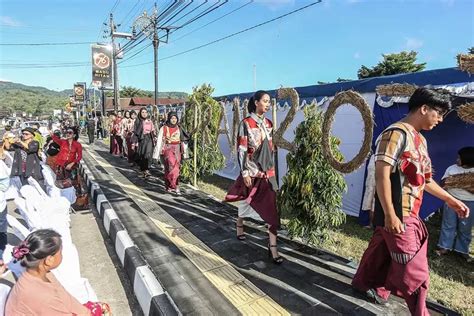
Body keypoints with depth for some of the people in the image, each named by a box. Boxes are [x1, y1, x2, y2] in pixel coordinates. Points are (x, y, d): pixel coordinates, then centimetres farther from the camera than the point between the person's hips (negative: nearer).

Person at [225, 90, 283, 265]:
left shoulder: (268, 124, 9)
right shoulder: (246, 123, -8)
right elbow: (241, 149, -11)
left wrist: (272, 168, 15)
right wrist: (245, 172, -15)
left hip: (268, 171, 4)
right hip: (252, 171, -4)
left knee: (272, 209, -2)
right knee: (246, 202, 16)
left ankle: (273, 247, 2)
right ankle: (239, 225, 45)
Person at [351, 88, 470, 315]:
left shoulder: (419, 139, 14)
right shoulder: (396, 133, -17)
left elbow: (423, 178, 22)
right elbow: (382, 175, -22)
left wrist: (450, 200, 25)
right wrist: (390, 215, -24)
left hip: (409, 213, 10)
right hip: (397, 215, -9)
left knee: (382, 252, 24)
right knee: (414, 272, 1)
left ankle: (364, 283, 43)